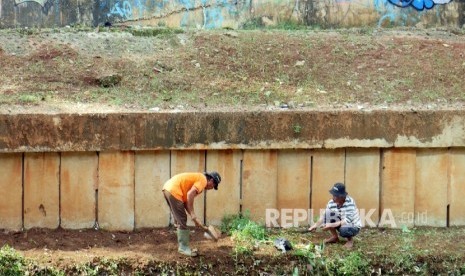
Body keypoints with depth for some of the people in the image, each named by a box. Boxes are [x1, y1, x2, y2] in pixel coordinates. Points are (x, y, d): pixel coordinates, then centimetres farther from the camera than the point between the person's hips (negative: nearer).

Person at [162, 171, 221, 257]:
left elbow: (186, 200, 21)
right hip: (173, 191, -10)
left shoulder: (198, 178, 25)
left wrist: (193, 216, 14)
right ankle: (183, 248, 4)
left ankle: (182, 246, 25)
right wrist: (193, 215, -13)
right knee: (182, 221, -2)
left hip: (167, 188, 10)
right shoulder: (203, 180, -3)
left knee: (179, 220, 19)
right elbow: (190, 195, -18)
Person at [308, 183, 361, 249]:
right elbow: (324, 216, -6)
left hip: (353, 227, -5)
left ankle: (350, 239, -2)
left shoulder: (350, 202, -28)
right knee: (328, 212, -18)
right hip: (340, 224, 5)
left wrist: (331, 225, -39)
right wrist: (316, 225, -23)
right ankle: (334, 237, -2)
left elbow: (348, 221, -35)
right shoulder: (331, 203, -13)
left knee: (343, 230, -40)